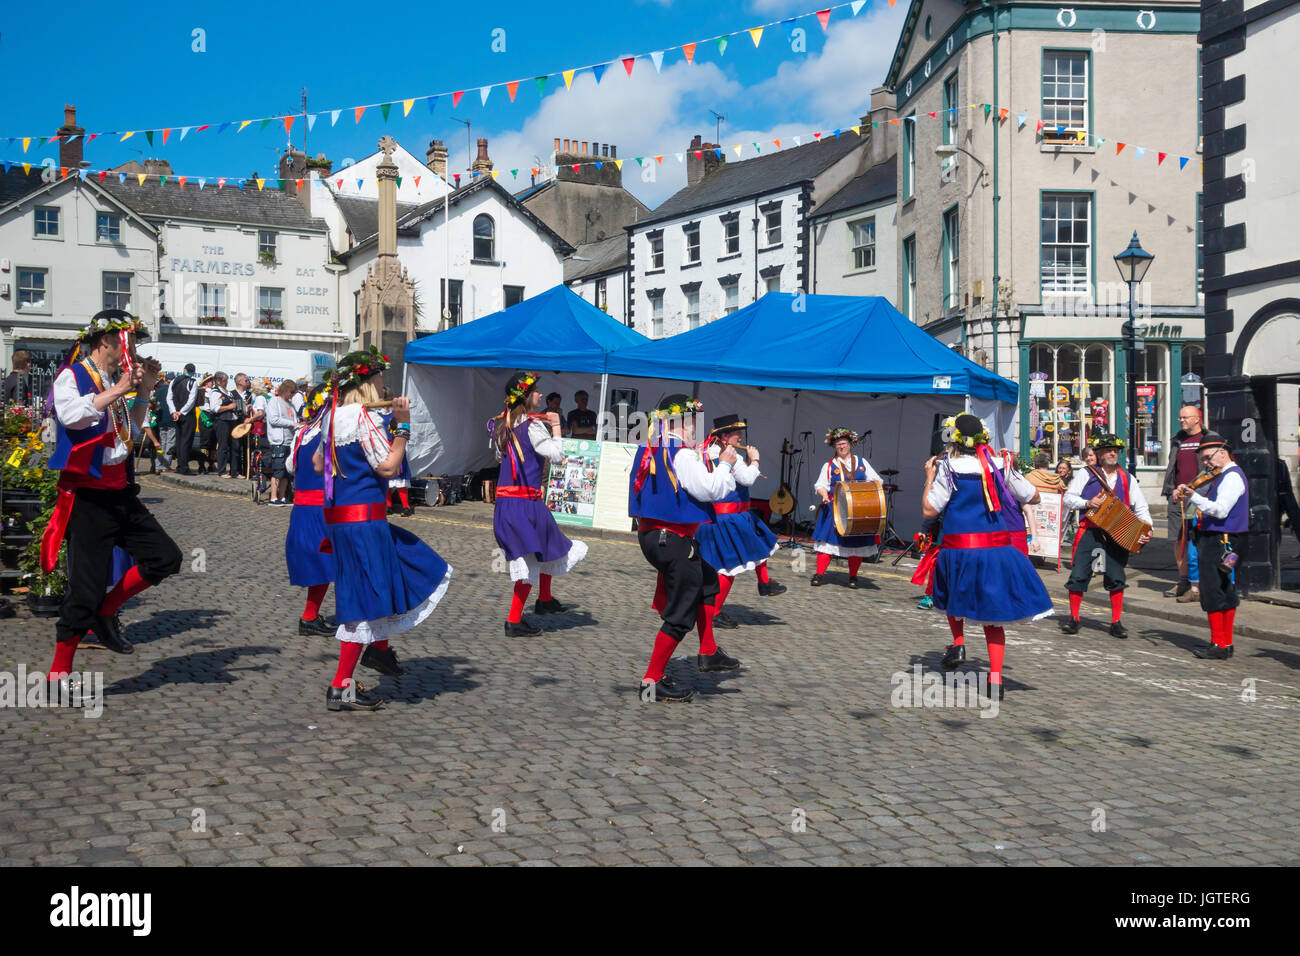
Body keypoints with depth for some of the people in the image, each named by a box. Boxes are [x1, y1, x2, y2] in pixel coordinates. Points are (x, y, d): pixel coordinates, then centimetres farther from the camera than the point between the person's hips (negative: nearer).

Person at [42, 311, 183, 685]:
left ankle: (105, 614, 17)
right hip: (89, 497, -8)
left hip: (121, 493, 8)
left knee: (166, 558, 4)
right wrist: (117, 390, -22)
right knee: (87, 585, -6)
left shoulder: (113, 382, 14)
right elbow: (70, 415, -29)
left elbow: (131, 428, 28)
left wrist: (145, 390, 16)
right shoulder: (72, 376, -8)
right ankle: (59, 671, 6)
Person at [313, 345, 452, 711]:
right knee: (367, 600, -4)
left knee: (422, 570, 19)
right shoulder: (365, 417, -16)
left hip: (339, 514, 10)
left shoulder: (333, 416, 13)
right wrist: (403, 425, -16)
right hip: (363, 518, -10)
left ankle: (378, 647, 22)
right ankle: (341, 688, 1)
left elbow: (318, 463, 22)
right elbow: (387, 466, -21)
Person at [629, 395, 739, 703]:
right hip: (674, 540, -10)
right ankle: (653, 681, 2)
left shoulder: (648, 450, 10)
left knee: (706, 580, 27)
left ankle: (708, 654, 33)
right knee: (681, 614, -1)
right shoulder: (682, 455, -17)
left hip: (651, 535, 10)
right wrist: (725, 465, -2)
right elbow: (709, 490, -16)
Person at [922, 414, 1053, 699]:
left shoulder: (949, 468, -7)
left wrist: (929, 478, 5)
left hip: (959, 550, -2)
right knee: (993, 613, 9)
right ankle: (995, 678, 1)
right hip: (997, 549, 3)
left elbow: (929, 511, -8)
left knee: (952, 597, 28)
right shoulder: (1000, 466, 3)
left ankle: (958, 642, 10)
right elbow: (1032, 496, 15)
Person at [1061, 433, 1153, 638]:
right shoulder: (1086, 474, 6)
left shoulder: (1128, 479, 13)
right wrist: (1087, 503, -14)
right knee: (1079, 574, -4)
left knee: (1116, 578, 0)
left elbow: (1141, 508, 12)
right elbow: (1067, 498, 4)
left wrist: (1147, 529, -4)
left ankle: (1116, 622, 10)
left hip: (1118, 534, 2)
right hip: (1089, 531, -2)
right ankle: (1073, 617, 10)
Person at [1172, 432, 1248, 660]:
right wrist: (1185, 494, 4)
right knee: (1226, 592, 13)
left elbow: (1220, 510, -24)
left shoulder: (1232, 476, -14)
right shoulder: (1222, 476, 18)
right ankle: (1226, 643, 20)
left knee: (1212, 592, -8)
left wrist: (1194, 496, -31)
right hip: (1215, 539, 10)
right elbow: (1209, 502, 21)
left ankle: (1218, 645, -5)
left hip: (1219, 541, -10)